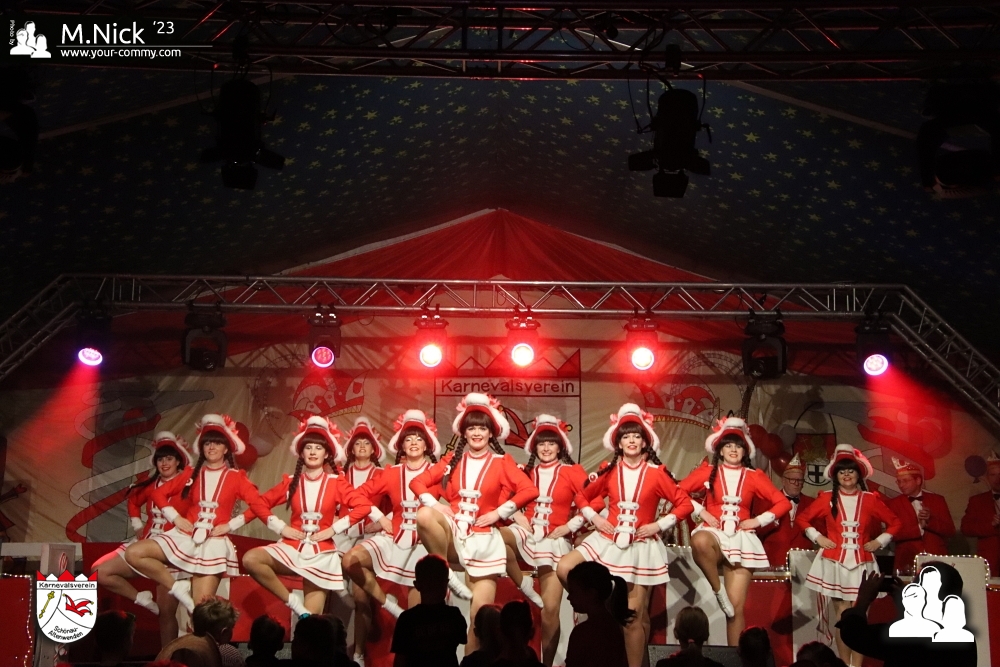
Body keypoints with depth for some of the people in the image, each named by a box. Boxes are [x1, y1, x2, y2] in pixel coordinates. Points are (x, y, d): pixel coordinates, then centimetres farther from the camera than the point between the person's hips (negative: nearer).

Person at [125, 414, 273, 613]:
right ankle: (177, 588, -10)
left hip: (214, 543, -3)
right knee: (133, 553, -17)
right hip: (185, 537, 3)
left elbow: (257, 505, -5)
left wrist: (231, 524, -13)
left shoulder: (236, 477, 3)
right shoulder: (191, 474, 11)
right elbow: (159, 493, 16)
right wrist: (175, 518, 2)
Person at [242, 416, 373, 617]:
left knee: (310, 622, -7)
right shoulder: (291, 482, 7)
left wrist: (334, 529, -12)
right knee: (250, 559, -28)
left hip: (322, 553, -2)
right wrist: (280, 527, -2)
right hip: (292, 548, 2)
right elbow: (261, 503, 12)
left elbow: (363, 506, -8)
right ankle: (292, 602, -19)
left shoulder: (336, 482, 1)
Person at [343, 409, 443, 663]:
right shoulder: (391, 473, 7)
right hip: (394, 537, 3)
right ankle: (388, 604, -11)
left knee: (417, 607, -10)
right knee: (351, 560, -22)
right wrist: (380, 518, 2)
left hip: (423, 543, -3)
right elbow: (361, 494, 10)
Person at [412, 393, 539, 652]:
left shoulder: (502, 462, 3)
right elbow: (418, 482, 9)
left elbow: (530, 490, -8)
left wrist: (499, 512, -12)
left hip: (484, 538, -1)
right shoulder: (453, 459, 10)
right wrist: (433, 504, -9)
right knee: (424, 516, -33)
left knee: (481, 615, -6)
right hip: (453, 531, 1)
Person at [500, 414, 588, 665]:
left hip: (555, 541, -2)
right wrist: (516, 515, -4)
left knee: (550, 610, -6)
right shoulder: (526, 473, 10)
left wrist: (569, 526, -10)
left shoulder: (572, 472, 2)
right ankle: (524, 586, -16)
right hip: (527, 532, 2)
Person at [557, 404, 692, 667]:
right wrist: (594, 518, 0)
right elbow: (585, 496, 16)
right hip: (608, 540, 3)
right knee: (564, 569, -16)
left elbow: (685, 504, -4)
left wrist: (659, 525, -11)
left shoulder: (657, 473, -6)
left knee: (634, 616, -1)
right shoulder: (609, 471, 2)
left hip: (641, 546, -3)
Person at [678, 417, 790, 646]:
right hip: (714, 533, -1)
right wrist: (701, 511, -6)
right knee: (699, 541, -41)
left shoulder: (754, 477, 8)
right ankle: (718, 590, -21)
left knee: (736, 607, -4)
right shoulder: (707, 472, 6)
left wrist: (759, 520, -1)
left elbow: (783, 503, 9)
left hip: (741, 539, 1)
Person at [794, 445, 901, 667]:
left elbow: (894, 523, 13)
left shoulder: (870, 500, 4)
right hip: (835, 562, 0)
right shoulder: (827, 498, 3)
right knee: (841, 614, -1)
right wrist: (818, 537, 0)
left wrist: (879, 542, 3)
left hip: (862, 563, 1)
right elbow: (802, 519, 10)